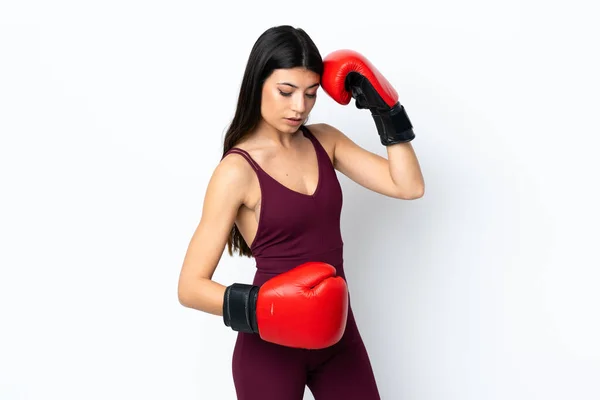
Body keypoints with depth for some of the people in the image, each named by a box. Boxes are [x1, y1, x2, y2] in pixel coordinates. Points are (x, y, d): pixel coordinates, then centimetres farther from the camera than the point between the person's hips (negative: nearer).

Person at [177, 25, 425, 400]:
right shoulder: (237, 171, -14)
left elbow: (409, 186, -2)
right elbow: (191, 286, -14)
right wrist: (259, 307, -27)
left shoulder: (324, 141, 3)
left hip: (337, 335, 5)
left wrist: (385, 110, -4)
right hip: (270, 348, -5)